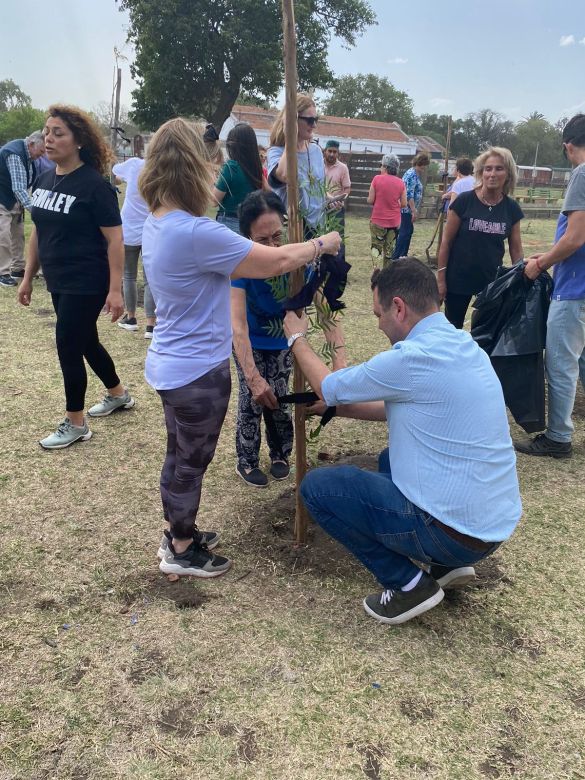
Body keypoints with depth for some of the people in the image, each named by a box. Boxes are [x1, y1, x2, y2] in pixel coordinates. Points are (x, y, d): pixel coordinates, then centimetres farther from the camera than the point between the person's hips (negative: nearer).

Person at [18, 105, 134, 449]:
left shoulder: (94, 184, -15)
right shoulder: (46, 180, 7)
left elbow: (115, 239, -17)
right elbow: (38, 232, 15)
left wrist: (115, 289, -20)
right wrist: (28, 277, 15)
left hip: (87, 284, -8)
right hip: (58, 282, 8)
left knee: (68, 348, -3)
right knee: (85, 342, 18)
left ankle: (75, 424, 14)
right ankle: (119, 394, 40)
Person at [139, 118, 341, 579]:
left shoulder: (157, 225, 2)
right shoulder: (195, 233, -28)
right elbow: (276, 262, -22)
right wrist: (324, 243, -3)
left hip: (171, 365, 9)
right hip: (198, 372, -9)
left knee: (179, 456, 23)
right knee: (191, 462, 10)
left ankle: (179, 534, 43)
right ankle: (181, 551, 30)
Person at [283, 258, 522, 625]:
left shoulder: (412, 359, -22)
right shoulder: (463, 345, 6)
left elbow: (329, 387, -5)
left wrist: (298, 339, 13)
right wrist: (337, 407, 21)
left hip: (456, 533, -9)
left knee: (316, 486, -1)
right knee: (391, 459, 32)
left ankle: (409, 584, 3)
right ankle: (446, 564, 19)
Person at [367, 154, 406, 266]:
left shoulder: (377, 179, -8)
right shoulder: (400, 183, -1)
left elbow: (370, 200, -8)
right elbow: (403, 204, 1)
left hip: (378, 220, -2)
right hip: (394, 222, 3)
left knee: (376, 246, 9)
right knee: (389, 249, 13)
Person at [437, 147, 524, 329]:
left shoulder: (512, 208, -2)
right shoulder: (464, 201, -11)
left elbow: (516, 249, 5)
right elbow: (446, 242, -7)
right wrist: (441, 278, -9)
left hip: (493, 280, 3)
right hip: (459, 279, -3)